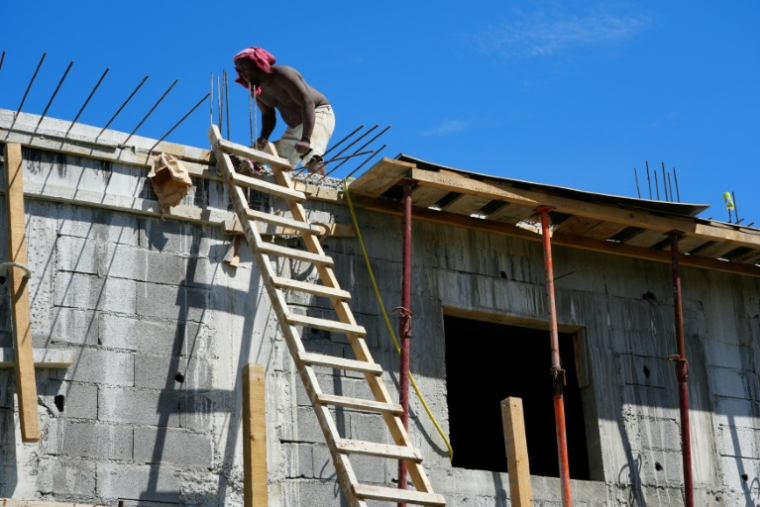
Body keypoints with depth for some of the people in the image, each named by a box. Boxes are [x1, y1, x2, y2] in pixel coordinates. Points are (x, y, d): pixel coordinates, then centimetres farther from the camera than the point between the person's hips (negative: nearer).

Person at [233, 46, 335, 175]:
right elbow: (268, 115, 7)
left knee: (309, 155, -32)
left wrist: (306, 139, -43)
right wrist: (264, 137, -16)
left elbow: (307, 103, -32)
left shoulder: (282, 75, -25)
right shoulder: (256, 89, -2)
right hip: (296, 124, 9)